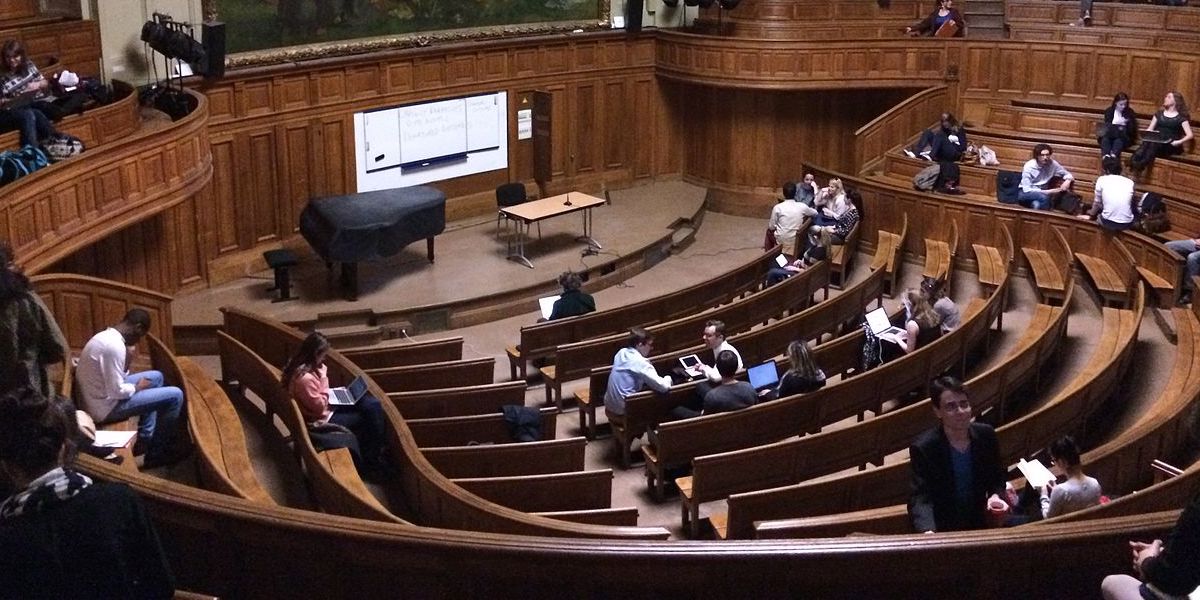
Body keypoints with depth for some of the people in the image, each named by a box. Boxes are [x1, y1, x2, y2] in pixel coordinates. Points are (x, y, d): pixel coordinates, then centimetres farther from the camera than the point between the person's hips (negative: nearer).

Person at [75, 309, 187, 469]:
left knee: (156, 377, 24)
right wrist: (137, 387, -6)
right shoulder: (115, 346, -25)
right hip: (106, 407, -10)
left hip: (98, 398, 10)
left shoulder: (105, 336, 7)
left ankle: (145, 439, 26)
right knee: (175, 396, -8)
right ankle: (156, 452, 9)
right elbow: (117, 391, -24)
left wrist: (127, 361, 0)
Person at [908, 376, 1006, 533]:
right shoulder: (923, 448, -18)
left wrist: (995, 496, -13)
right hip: (942, 531, -4)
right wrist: (928, 531, -43)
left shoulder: (986, 435, -4)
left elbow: (997, 478, 9)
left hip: (980, 525, 4)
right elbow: (920, 499, -23)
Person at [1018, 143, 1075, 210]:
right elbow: (1027, 190, -21)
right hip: (1026, 194, -2)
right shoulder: (1029, 166, -18)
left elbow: (1068, 174, 7)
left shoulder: (1053, 164, -8)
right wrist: (1047, 192, -26)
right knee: (1044, 198, -35)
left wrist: (1068, 181, -18)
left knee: (1037, 205, -35)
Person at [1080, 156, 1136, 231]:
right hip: (1127, 224, 2)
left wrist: (1091, 215, 33)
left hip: (1108, 223, -2)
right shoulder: (1130, 182, 9)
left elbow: (1097, 203, 12)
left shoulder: (1102, 179, 2)